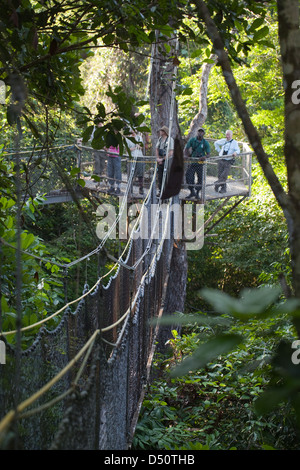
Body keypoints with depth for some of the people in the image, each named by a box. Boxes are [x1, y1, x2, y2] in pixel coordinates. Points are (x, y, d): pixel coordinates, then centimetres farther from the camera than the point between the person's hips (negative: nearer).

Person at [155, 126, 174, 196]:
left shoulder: (170, 139, -8)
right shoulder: (160, 139, 12)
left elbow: (171, 153, -13)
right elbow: (156, 149, 18)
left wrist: (163, 159, -13)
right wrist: (158, 158, 3)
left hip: (167, 161, -6)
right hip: (160, 161, 6)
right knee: (159, 177, 7)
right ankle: (160, 191, 14)